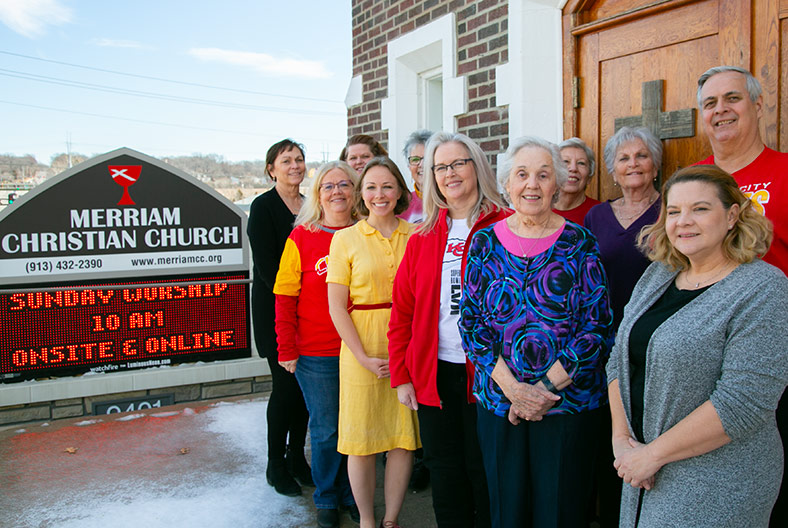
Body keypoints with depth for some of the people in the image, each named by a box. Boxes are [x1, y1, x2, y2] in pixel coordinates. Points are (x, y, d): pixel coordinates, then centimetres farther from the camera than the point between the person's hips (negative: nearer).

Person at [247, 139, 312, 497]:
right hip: (275, 309, -5)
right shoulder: (263, 206, -6)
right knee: (286, 386, -1)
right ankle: (276, 465, 17)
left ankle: (297, 457, 26)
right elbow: (266, 266, -12)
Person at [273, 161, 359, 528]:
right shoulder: (301, 237, -4)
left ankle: (351, 494, 34)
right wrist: (287, 350, -5)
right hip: (316, 355, -2)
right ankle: (326, 498, 30)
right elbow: (285, 298, -3)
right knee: (325, 430, 9)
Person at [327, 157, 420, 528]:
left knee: (404, 435, 8)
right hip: (361, 348, -2)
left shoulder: (416, 235, 5)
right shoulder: (346, 238, 0)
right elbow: (337, 307, -3)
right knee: (362, 439, 5)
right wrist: (364, 357, -10)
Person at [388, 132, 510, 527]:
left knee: (483, 472, 9)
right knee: (444, 472, 15)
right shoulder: (423, 237, 7)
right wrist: (401, 375, 5)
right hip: (433, 375, 4)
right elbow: (402, 311, 9)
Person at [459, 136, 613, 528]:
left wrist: (547, 387, -14)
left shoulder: (580, 244, -3)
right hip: (498, 402, 2)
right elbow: (471, 324, -2)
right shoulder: (485, 242, 2)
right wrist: (512, 388, -12)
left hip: (569, 403, -1)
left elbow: (597, 327, -7)